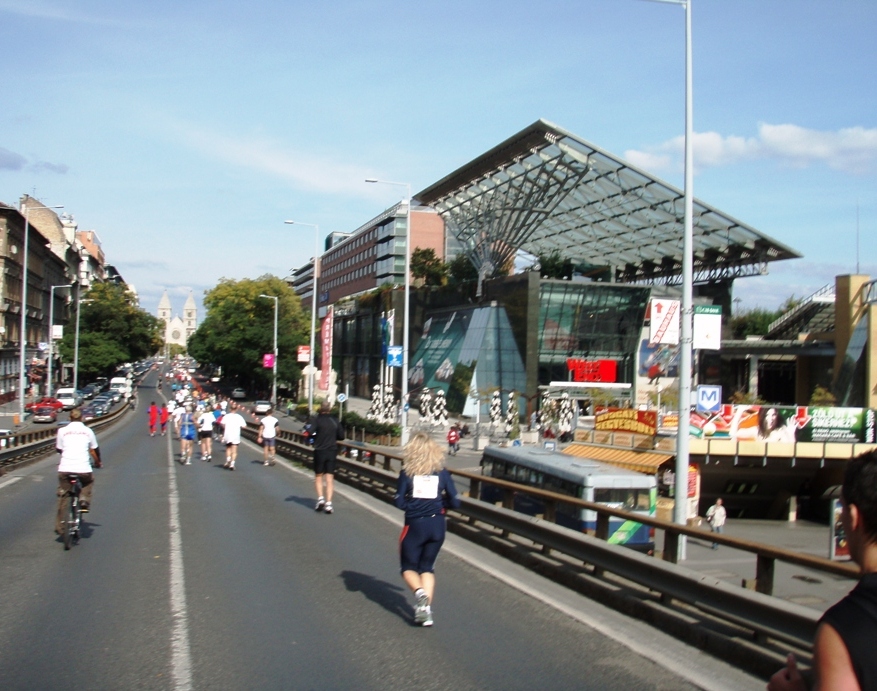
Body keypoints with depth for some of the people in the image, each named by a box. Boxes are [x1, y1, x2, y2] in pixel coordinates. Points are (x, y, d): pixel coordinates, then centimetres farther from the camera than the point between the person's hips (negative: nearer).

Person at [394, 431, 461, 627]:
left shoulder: (407, 472, -6)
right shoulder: (442, 472, -1)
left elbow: (400, 502, -8)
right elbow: (454, 502, -1)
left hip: (414, 525, -2)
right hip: (437, 525, 2)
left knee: (409, 567, 13)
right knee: (427, 567, 17)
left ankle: (419, 591, -17)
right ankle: (426, 608, 1)